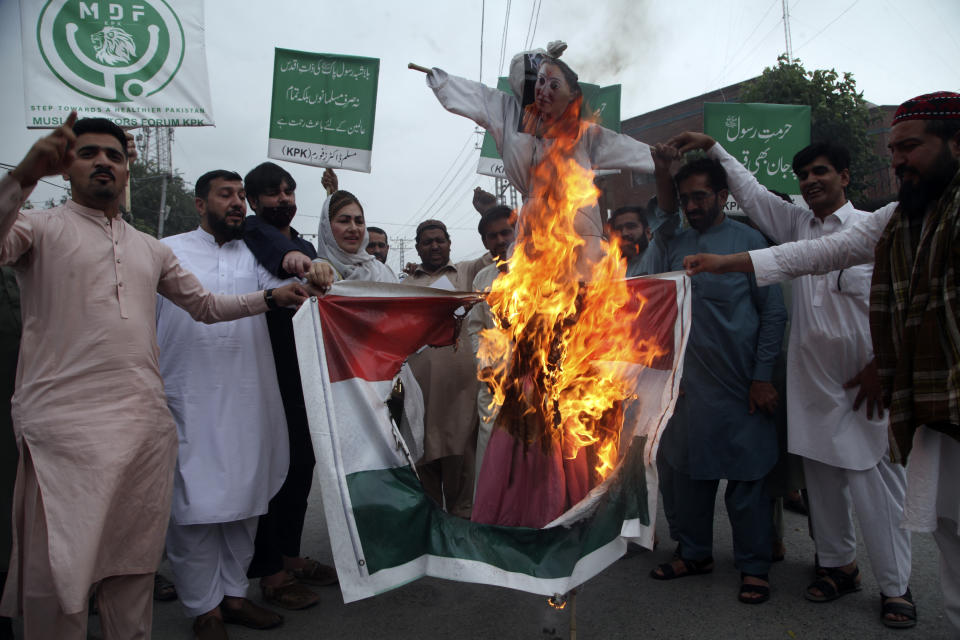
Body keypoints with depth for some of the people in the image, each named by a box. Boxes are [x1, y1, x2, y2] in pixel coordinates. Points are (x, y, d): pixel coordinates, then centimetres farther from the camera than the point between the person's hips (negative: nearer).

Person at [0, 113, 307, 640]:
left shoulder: (151, 249, 22)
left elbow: (205, 304, 27)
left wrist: (272, 296, 18)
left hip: (146, 425, 5)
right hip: (65, 427, -5)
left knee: (134, 562, 12)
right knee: (56, 567, -2)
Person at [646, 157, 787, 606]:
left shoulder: (748, 240, 0)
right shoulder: (672, 246, 9)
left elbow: (773, 311, -2)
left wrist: (762, 377, -8)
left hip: (739, 385, -3)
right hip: (685, 384, 4)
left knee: (745, 476, 4)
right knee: (687, 471, 11)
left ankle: (754, 566, 19)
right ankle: (694, 554, 28)